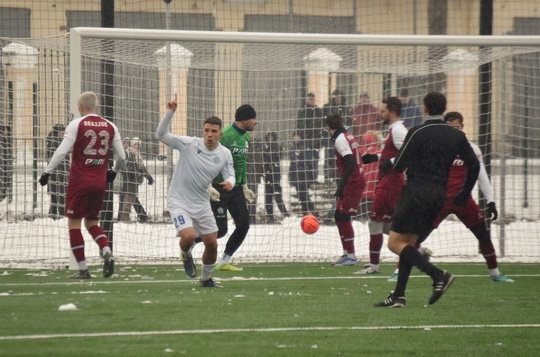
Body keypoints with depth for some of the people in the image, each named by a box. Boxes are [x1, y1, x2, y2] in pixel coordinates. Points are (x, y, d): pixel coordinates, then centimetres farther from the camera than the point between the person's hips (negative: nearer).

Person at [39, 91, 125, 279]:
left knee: (74, 223, 5)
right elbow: (121, 156, 8)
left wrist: (47, 172, -6)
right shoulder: (110, 126, 6)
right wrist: (113, 171, 27)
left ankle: (83, 269, 2)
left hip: (79, 181, -5)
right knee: (92, 222, 18)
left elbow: (62, 151, -14)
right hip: (100, 182, 5)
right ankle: (106, 252, -8)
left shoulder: (76, 125, -7)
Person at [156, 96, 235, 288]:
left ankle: (205, 278, 32)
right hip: (179, 201, -4)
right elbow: (161, 135, -17)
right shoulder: (190, 144, -14)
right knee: (188, 236, -26)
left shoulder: (225, 154, -4)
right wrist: (169, 112, -30)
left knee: (212, 243, 6)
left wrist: (229, 182, -18)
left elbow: (230, 174, 7)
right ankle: (186, 255, 13)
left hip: (202, 204, 4)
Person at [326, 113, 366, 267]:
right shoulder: (347, 136, 15)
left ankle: (351, 256, -11)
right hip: (357, 180, 10)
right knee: (340, 217, 14)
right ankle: (347, 253, 18)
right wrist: (342, 185, 21)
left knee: (342, 217, -9)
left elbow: (350, 163, -23)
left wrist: (342, 186, -25)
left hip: (352, 183, -10)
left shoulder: (340, 139, -14)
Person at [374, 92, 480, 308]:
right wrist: (464, 195, 19)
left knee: (395, 243, -4)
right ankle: (398, 296, 7)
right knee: (408, 244, 14)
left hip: (416, 191, -7)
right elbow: (474, 166, 8)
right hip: (439, 195, 7)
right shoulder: (456, 136, 7)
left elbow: (398, 166, -10)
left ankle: (438, 275, -18)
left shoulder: (417, 133, -8)